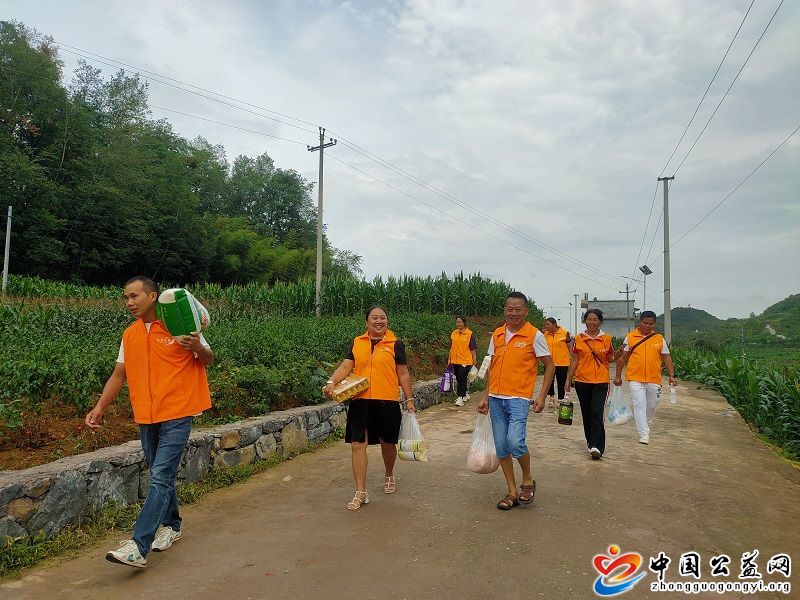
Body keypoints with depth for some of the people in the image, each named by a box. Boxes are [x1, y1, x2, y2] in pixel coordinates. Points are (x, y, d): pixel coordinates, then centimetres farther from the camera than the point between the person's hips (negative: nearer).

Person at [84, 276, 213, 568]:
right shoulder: (129, 335, 10)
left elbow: (208, 359, 0)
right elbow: (119, 374, 15)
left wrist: (198, 348, -23)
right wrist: (99, 407, 7)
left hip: (176, 415, -6)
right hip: (146, 417, 6)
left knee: (160, 478, -10)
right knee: (162, 476, 17)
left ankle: (139, 547, -9)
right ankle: (171, 526, 35)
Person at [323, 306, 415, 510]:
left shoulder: (395, 344, 1)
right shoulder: (357, 342, 8)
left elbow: (403, 374, 4)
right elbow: (346, 367, 3)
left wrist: (409, 399, 3)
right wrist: (331, 382, -15)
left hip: (387, 401, -1)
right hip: (360, 401, 2)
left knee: (387, 443, 13)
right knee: (358, 445, -2)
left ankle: (389, 476, 42)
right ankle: (360, 493, 8)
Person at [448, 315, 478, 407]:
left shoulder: (470, 334, -7)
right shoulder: (453, 333, 8)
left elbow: (473, 350, -5)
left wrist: (474, 362, -4)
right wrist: (449, 359, 14)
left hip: (465, 361, -6)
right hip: (455, 361, 6)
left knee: (462, 379, -7)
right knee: (458, 379, 14)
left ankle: (460, 398, -2)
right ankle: (465, 394, 32)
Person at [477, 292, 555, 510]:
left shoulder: (534, 335, -6)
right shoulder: (497, 334, 8)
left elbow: (549, 365, -1)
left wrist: (542, 396, -9)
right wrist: (486, 397, 13)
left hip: (519, 398, -5)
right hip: (496, 398, 5)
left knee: (515, 441, -19)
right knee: (501, 446, 7)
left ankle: (528, 480, 10)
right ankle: (512, 492, 21)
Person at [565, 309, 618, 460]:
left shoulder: (607, 339, 3)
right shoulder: (578, 339, 2)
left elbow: (610, 358, 13)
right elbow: (574, 361, 7)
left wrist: (617, 356, -9)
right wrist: (568, 379, 5)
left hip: (601, 381, -2)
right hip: (582, 381, 2)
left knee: (597, 412, -13)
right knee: (586, 413, 10)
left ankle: (597, 446, -12)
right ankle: (591, 441, 28)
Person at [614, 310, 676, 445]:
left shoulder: (659, 339, 6)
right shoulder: (630, 337, 2)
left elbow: (666, 357, 8)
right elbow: (622, 358, 7)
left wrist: (671, 375, -2)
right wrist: (618, 376, 7)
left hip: (654, 380, 2)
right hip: (635, 379, -2)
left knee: (651, 406, 14)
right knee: (640, 405, -8)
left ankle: (644, 425, 39)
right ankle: (644, 434, -5)